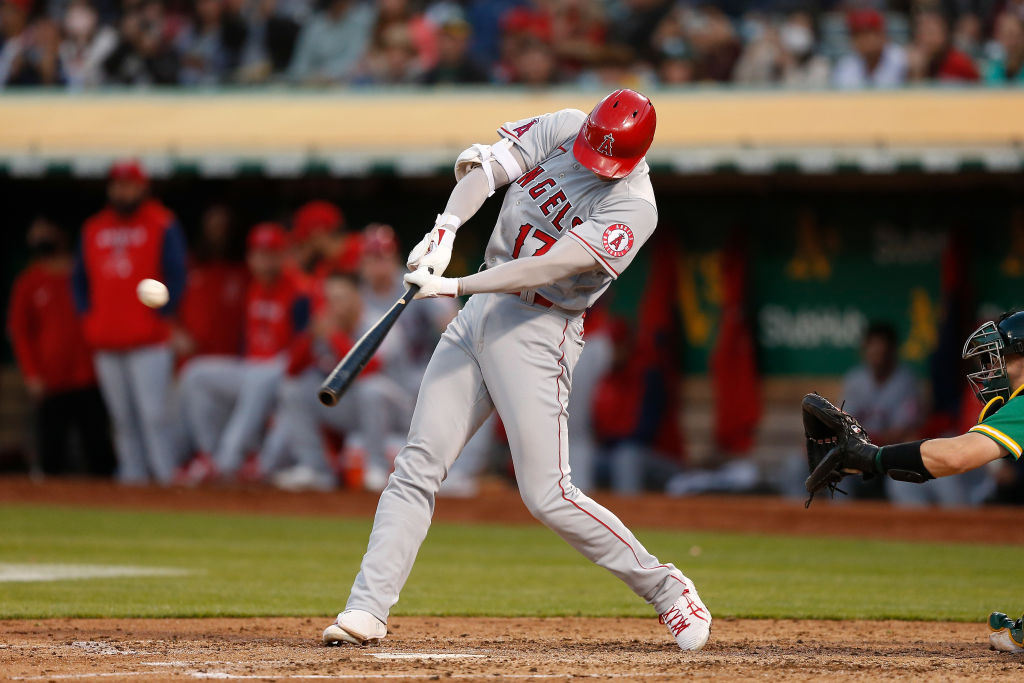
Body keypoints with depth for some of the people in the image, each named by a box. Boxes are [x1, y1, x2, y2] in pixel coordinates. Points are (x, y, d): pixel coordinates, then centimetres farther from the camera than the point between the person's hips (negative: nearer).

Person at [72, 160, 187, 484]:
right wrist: (87, 316, 10)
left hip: (149, 342, -5)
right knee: (123, 420, 4)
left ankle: (165, 477, -10)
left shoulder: (162, 226, 2)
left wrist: (160, 317, -8)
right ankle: (132, 477, 7)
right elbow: (79, 278, 22)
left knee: (153, 417, -12)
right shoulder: (93, 229, 16)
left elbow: (176, 275, -2)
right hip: (106, 345, 5)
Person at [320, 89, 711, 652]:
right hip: (478, 313, 6)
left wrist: (456, 286, -29)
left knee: (546, 495, -10)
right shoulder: (561, 128, 1)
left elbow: (547, 269, -25)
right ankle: (367, 609, -1)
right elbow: (485, 165, -6)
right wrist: (447, 226, -23)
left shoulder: (632, 209, -17)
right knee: (417, 466, -1)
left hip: (537, 332, -6)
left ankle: (665, 589, 5)